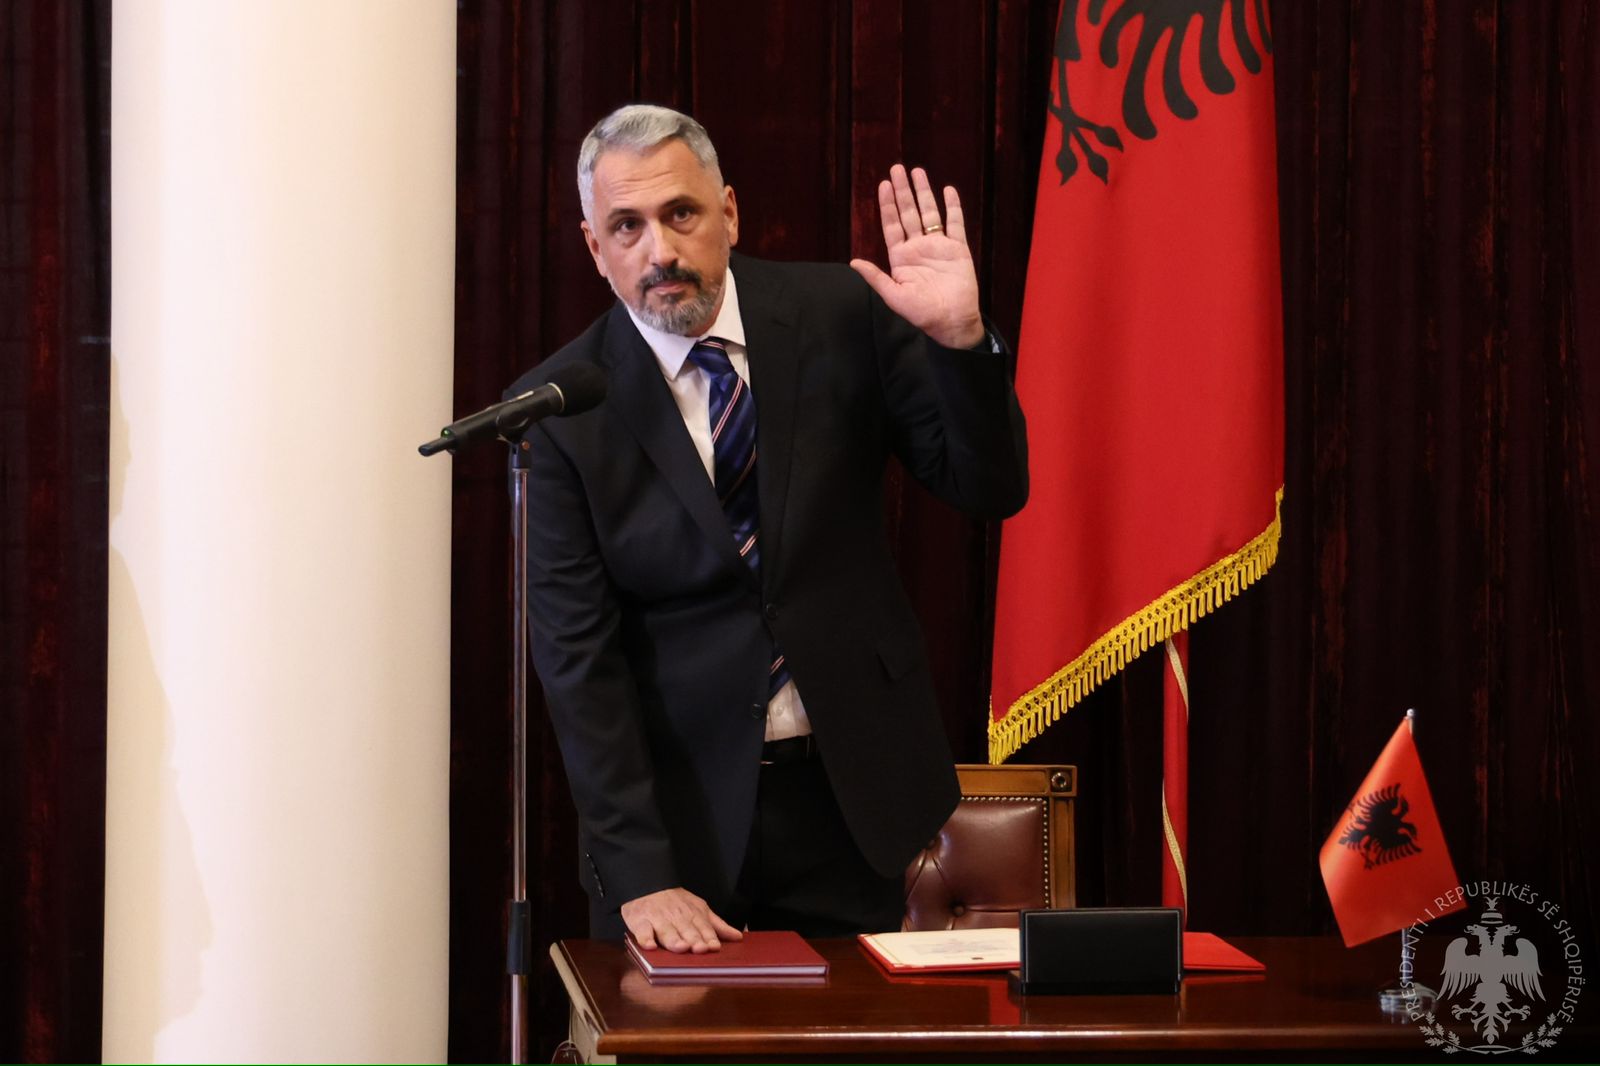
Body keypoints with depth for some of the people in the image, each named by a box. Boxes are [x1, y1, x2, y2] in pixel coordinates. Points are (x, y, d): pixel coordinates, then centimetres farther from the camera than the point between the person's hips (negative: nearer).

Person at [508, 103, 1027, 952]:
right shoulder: (558, 406, -9)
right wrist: (640, 873, -17)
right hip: (675, 807, -1)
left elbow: (990, 490, -5)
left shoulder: (840, 315, -4)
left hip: (850, 794, 2)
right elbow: (577, 652, -11)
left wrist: (960, 339, -23)